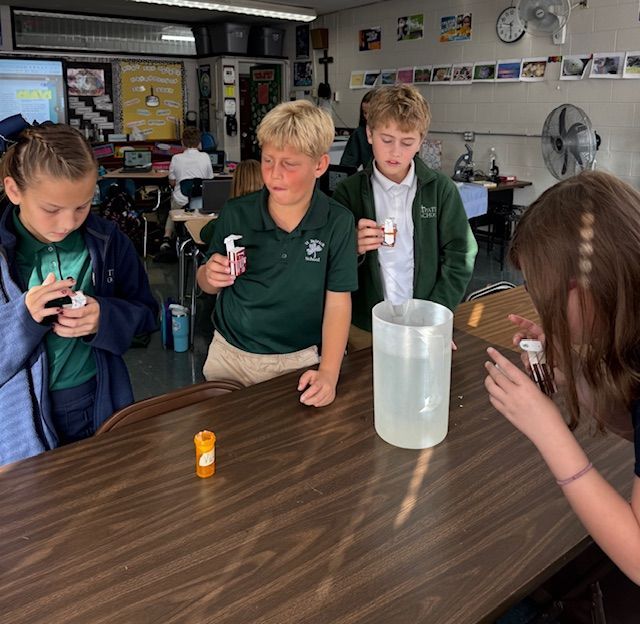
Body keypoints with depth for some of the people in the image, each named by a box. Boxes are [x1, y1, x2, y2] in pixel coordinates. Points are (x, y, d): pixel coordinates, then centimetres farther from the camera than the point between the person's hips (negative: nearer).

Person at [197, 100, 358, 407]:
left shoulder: (337, 223, -11)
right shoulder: (235, 214, -7)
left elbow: (338, 302, -10)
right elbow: (206, 283, 6)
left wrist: (329, 373, -21)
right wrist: (211, 276, -19)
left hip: (299, 359, -1)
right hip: (230, 355, 2)